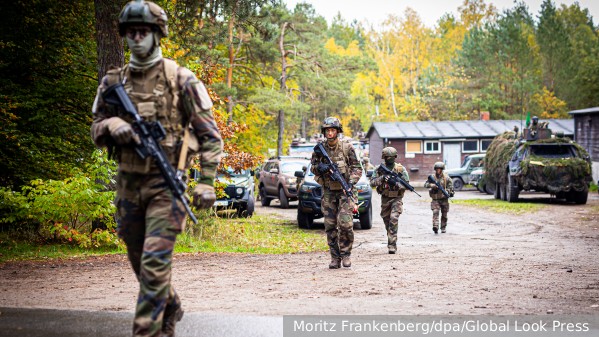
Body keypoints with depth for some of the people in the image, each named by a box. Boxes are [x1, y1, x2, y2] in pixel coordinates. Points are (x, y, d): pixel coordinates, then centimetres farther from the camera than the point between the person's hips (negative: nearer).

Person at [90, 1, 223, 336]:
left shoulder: (181, 79, -4)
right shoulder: (114, 81, 9)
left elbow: (210, 135, -3)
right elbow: (96, 130, 14)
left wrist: (207, 182, -11)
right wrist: (111, 125, -10)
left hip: (166, 184, -5)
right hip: (128, 183, 5)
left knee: (155, 262, -14)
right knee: (141, 262, 16)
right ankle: (171, 309, 39)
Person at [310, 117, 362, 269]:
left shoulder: (347, 147, -5)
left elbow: (357, 168, -2)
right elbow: (312, 167, 10)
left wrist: (351, 181, -17)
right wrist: (319, 167, -14)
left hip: (345, 190, -3)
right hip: (328, 192, 3)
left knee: (345, 224, -14)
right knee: (330, 226, 2)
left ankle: (346, 254, 3)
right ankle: (335, 258, 9)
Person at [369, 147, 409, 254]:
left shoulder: (400, 169, -4)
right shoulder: (379, 168, 1)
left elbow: (406, 184, -5)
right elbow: (372, 183, -4)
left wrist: (395, 183, -22)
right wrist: (382, 178, -21)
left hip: (397, 198, -3)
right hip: (385, 198, 3)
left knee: (393, 220, -16)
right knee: (386, 221, 12)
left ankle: (392, 245, -16)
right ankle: (390, 238, 32)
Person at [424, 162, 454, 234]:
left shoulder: (446, 177, -3)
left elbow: (450, 186, -1)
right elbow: (426, 184, -8)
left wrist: (447, 191, -19)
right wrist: (432, 185, -27)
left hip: (444, 199, 1)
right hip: (435, 199, -1)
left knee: (444, 214, 10)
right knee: (435, 212, -18)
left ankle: (443, 228, 23)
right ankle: (435, 226, -28)